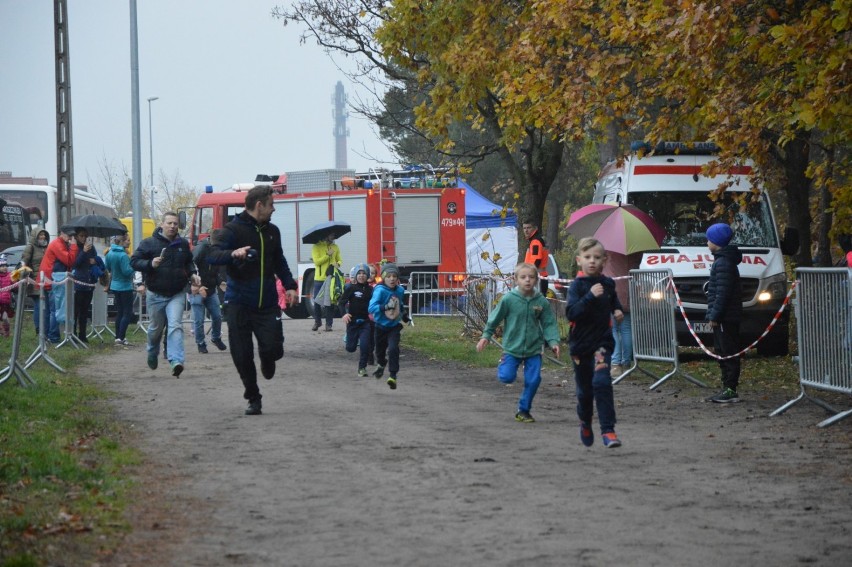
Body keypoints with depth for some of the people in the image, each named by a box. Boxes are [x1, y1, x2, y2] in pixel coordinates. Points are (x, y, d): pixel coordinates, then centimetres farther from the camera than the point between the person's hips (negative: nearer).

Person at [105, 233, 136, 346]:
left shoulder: (110, 254, 4)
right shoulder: (123, 256, -21)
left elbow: (108, 268, 15)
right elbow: (127, 271, -23)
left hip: (114, 286, 8)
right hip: (125, 287, -8)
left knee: (119, 312, 16)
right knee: (128, 313, -2)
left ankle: (118, 337, 18)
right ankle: (121, 338, -7)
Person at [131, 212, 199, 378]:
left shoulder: (183, 244, 9)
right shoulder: (149, 243, -3)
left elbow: (189, 262, 26)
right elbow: (134, 261, -5)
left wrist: (192, 274, 6)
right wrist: (150, 264, -22)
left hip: (177, 294, 1)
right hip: (156, 294, -1)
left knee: (175, 325, -15)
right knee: (156, 327, 12)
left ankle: (176, 361, -25)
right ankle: (152, 353, 41)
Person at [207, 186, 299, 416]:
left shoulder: (272, 231, 11)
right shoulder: (232, 230, -8)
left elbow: (280, 262, 24)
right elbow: (213, 255, -21)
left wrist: (290, 286, 13)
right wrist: (233, 254, -40)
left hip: (267, 303, 4)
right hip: (239, 304, -4)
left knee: (273, 348, -10)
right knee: (242, 356, -2)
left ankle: (267, 361, 27)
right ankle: (253, 398, 15)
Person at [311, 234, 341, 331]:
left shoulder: (335, 247, 11)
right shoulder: (317, 247, -2)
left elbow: (339, 260, 16)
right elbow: (317, 261, -11)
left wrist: (338, 264, -7)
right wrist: (328, 255, -14)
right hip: (319, 279, -3)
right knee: (317, 301, 1)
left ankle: (328, 323, 9)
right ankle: (317, 322, 18)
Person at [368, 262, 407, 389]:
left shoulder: (400, 290, -3)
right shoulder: (380, 290, -20)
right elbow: (372, 308, -34)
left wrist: (403, 314, 25)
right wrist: (385, 307, -46)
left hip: (395, 326, 2)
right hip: (381, 326, -2)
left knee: (393, 348, -21)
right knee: (380, 350, 17)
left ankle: (393, 376, -15)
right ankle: (381, 364, 52)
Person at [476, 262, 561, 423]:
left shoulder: (542, 302, -5)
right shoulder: (508, 299, -11)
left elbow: (549, 324, 0)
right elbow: (495, 318, 0)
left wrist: (553, 342, -13)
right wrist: (486, 336, -2)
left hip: (533, 349, 2)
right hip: (512, 348, -2)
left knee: (533, 380, -1)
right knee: (507, 377, -9)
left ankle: (524, 410, 18)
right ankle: (504, 362, 28)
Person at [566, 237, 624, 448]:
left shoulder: (608, 283, 4)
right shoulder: (577, 286, -9)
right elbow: (571, 313, -23)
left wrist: (617, 310, 8)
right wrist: (590, 296, -31)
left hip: (602, 342, 1)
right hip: (581, 344, -1)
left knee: (601, 382, -19)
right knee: (584, 389, 12)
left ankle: (608, 430, -20)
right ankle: (585, 424, 39)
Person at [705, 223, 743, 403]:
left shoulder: (723, 263, -16)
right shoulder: (722, 260, 17)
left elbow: (723, 293, -21)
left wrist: (715, 315, -19)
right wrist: (713, 314, 19)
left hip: (725, 318, -11)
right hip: (723, 318, 11)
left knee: (728, 353, -8)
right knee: (722, 353, 14)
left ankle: (731, 390, -8)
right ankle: (727, 388, 18)